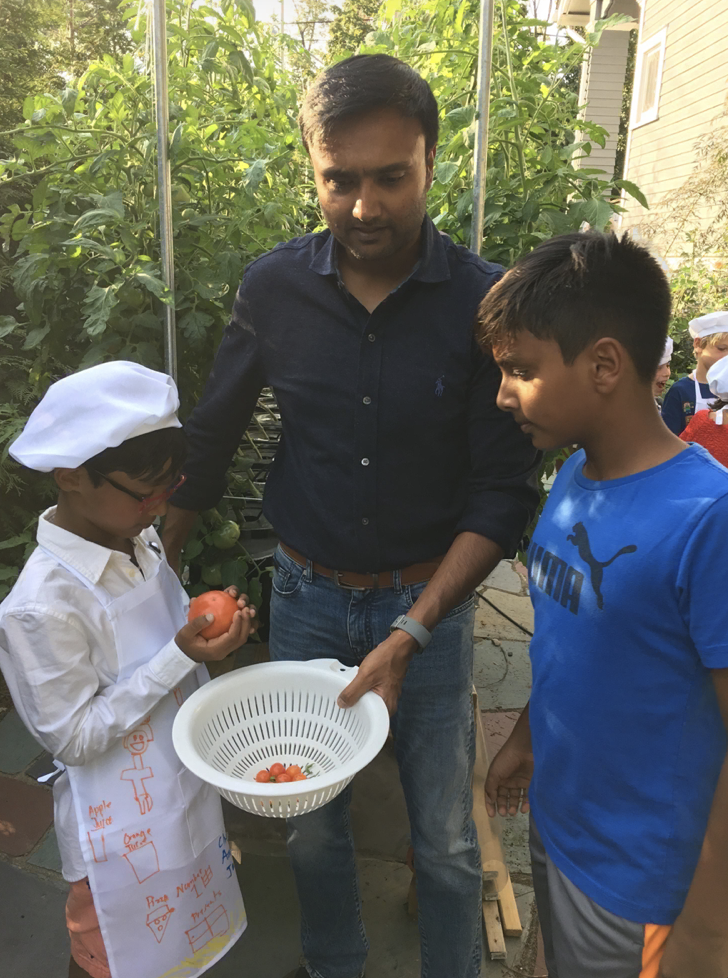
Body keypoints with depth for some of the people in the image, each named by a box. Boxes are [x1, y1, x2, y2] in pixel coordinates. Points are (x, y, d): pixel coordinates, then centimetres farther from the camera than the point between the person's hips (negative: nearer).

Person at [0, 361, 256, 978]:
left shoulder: (141, 541, -6)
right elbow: (73, 738, -23)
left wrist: (212, 625, -8)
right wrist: (181, 655, -30)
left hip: (186, 787, 7)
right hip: (125, 827, -6)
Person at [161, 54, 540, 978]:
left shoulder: (484, 300, -14)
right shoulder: (273, 287, -7)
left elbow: (503, 493, -11)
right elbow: (208, 441, 5)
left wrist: (410, 634, -19)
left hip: (429, 598, -1)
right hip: (306, 595, 2)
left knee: (447, 841, 14)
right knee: (310, 826, 19)